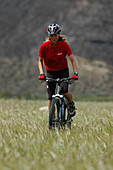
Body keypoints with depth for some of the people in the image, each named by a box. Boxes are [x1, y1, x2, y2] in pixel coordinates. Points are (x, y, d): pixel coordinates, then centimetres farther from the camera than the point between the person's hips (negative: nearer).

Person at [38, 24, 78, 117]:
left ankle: (71, 104, 11)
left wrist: (75, 73, -24)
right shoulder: (44, 46, -15)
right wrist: (41, 73, -14)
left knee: (64, 92, -22)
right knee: (51, 98, -5)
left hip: (63, 71, -1)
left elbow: (72, 60, -12)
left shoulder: (64, 45, -17)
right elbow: (40, 61, -1)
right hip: (51, 72, 1)